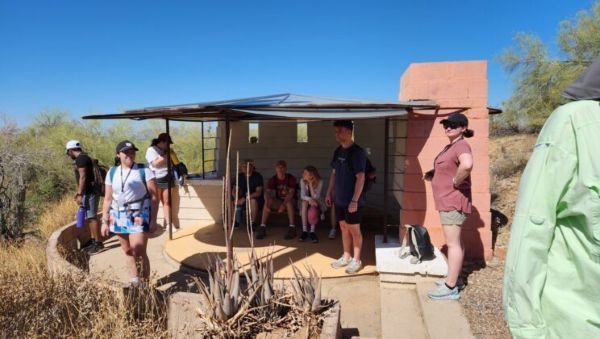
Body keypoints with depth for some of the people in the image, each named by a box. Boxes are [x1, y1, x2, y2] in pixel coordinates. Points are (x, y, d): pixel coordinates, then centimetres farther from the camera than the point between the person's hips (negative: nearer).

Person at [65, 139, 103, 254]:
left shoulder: (80, 159, -13)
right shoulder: (84, 158, 18)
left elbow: (83, 177, -20)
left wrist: (79, 194, -20)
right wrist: (79, 192, 27)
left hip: (89, 193, -10)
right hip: (88, 192, 10)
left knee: (91, 217, -9)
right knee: (88, 217, 16)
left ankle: (99, 243, -6)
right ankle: (92, 240, 24)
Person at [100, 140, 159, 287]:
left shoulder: (144, 171, -7)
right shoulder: (112, 172, 6)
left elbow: (154, 196, -8)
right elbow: (108, 199, 9)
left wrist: (153, 220, -12)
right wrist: (105, 221, 6)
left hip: (139, 216, -4)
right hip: (119, 216, 5)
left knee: (139, 252, -9)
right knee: (128, 251, 13)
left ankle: (145, 284, 5)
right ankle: (134, 283, 27)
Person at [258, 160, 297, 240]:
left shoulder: (291, 178, -15)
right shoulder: (273, 179, -8)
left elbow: (291, 193, -27)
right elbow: (267, 192, -22)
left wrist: (283, 204, -44)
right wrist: (267, 204, -44)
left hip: (289, 201, -3)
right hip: (278, 202, 3)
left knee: (289, 202, -36)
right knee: (268, 201, -25)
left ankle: (292, 228, -33)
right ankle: (262, 228, -24)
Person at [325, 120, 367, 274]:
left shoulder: (357, 152, -16)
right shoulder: (338, 151, 8)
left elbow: (360, 178, -19)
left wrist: (354, 200, -21)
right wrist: (329, 193, 14)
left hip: (352, 200, -7)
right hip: (339, 199, 7)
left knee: (354, 229, 4)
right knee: (344, 228, 16)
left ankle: (356, 260, 17)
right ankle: (346, 257, 29)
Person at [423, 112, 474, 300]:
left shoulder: (461, 145, -17)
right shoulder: (449, 147, 14)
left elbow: (467, 165, -39)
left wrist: (456, 182, -24)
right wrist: (432, 174, 10)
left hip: (453, 202, -11)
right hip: (448, 201, 11)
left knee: (453, 243, -6)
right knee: (455, 242, 17)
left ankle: (450, 287, 0)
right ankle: (454, 279, 28)